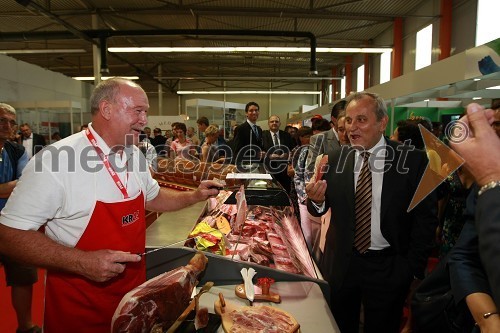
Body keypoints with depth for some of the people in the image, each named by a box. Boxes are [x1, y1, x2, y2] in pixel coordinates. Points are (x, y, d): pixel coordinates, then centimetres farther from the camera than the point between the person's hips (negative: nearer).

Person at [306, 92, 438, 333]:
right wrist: (317, 200, -24)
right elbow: (319, 210, -2)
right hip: (340, 263, 2)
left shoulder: (413, 161, -9)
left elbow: (426, 218, -5)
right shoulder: (335, 159, -3)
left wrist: (413, 268, -5)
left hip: (389, 268, -1)